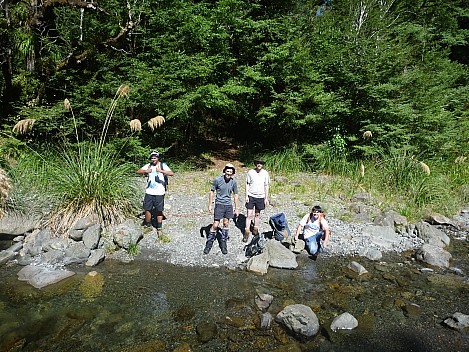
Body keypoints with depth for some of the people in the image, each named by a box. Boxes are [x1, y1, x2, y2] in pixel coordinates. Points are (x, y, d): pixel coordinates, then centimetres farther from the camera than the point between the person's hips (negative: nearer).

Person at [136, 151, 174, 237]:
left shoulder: (163, 165, -4)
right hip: (149, 192, 3)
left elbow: (171, 173, -17)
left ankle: (159, 228, 16)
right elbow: (138, 171, 1)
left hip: (159, 192, -3)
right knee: (147, 209, 7)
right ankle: (148, 226, 25)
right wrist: (145, 171, -19)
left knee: (159, 210, 3)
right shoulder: (148, 165, 7)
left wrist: (161, 171, -31)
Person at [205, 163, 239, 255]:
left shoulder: (233, 182, 0)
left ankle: (223, 243, 25)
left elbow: (235, 195, 9)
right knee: (215, 225, -4)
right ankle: (209, 243, 12)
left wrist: (236, 208, 10)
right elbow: (212, 192, 1)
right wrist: (210, 205, 0)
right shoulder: (218, 180, -10)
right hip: (219, 204, -3)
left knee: (226, 224, 11)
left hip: (228, 205, 3)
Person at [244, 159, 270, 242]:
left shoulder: (265, 173, -1)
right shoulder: (250, 172, -6)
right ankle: (246, 232, 6)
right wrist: (246, 196, -4)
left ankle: (255, 230, 30)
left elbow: (266, 186, 5)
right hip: (251, 196, -1)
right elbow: (247, 184, 1)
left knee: (257, 214, 14)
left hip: (260, 197, 2)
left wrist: (266, 198, 4)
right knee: (249, 215, -3)